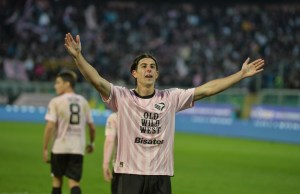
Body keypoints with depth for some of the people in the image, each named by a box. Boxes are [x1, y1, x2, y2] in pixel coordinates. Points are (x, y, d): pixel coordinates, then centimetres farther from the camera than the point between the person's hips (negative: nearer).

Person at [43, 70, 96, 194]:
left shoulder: (56, 102, -6)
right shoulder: (83, 102, 9)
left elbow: (50, 127, -13)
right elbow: (92, 127, 13)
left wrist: (45, 149, -7)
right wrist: (91, 143, 30)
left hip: (60, 147, -3)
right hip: (78, 148, 3)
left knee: (57, 179, 15)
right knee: (74, 182, -1)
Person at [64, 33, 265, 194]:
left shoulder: (171, 98, 6)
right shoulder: (122, 97, -2)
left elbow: (207, 89, 5)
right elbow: (98, 81, -15)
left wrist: (241, 74, 2)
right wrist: (78, 56, -30)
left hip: (161, 176, 3)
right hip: (130, 173, -3)